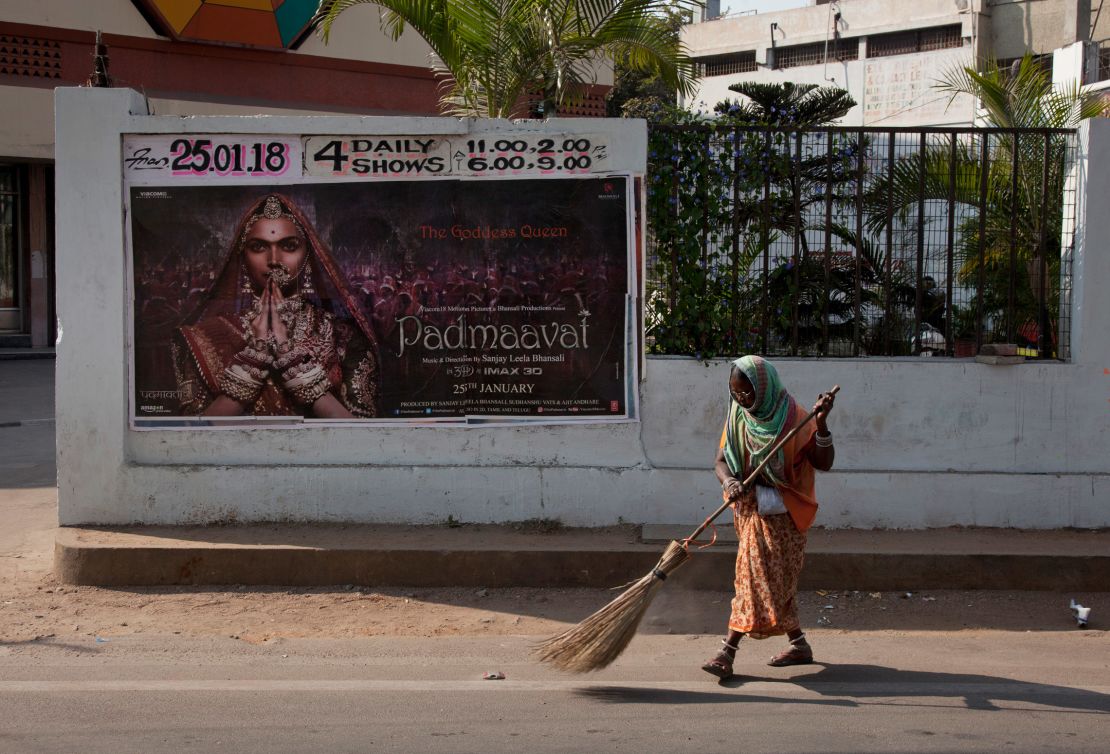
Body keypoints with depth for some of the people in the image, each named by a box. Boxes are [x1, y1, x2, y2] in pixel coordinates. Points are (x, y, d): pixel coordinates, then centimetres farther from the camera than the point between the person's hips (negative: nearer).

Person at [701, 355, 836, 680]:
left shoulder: (793, 417, -11)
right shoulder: (739, 418, 4)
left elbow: (823, 463, -15)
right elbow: (721, 461, -1)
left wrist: (821, 424, -30)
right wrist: (729, 482, -24)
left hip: (783, 513, -6)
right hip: (750, 510, 6)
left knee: (758, 578, -9)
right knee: (774, 581, 12)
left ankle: (728, 652, -12)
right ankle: (799, 645, 25)